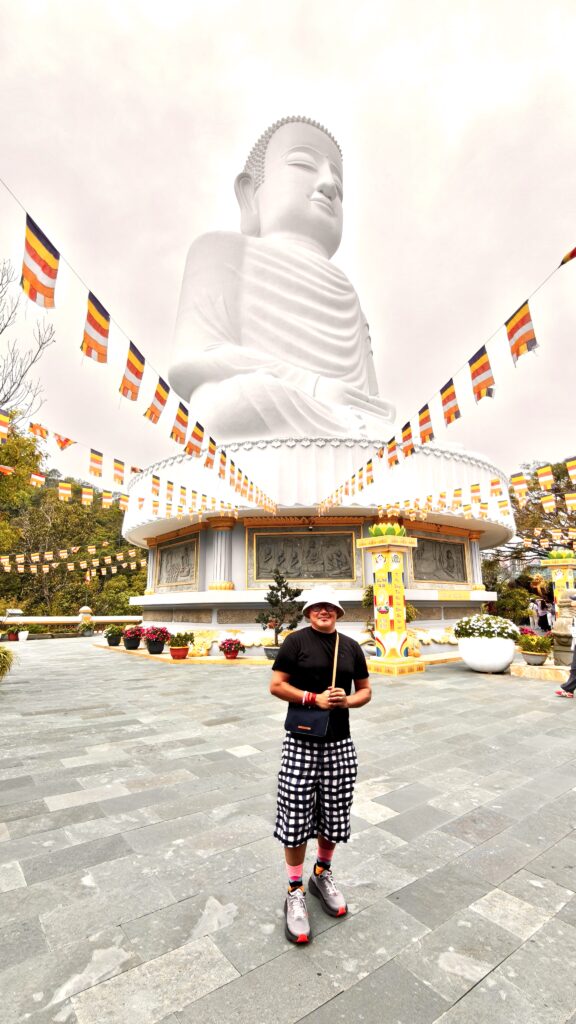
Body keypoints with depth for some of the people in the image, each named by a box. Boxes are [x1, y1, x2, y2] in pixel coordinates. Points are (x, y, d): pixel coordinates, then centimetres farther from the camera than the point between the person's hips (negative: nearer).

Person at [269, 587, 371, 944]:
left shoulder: (351, 646, 6)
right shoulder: (296, 641, -7)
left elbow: (365, 690, 12)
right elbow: (276, 685, -8)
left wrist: (348, 700, -9)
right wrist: (315, 698, -17)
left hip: (340, 744, 4)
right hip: (302, 742, -4)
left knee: (334, 815, 16)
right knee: (296, 818, 4)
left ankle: (323, 875, 43)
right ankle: (295, 891, 29)